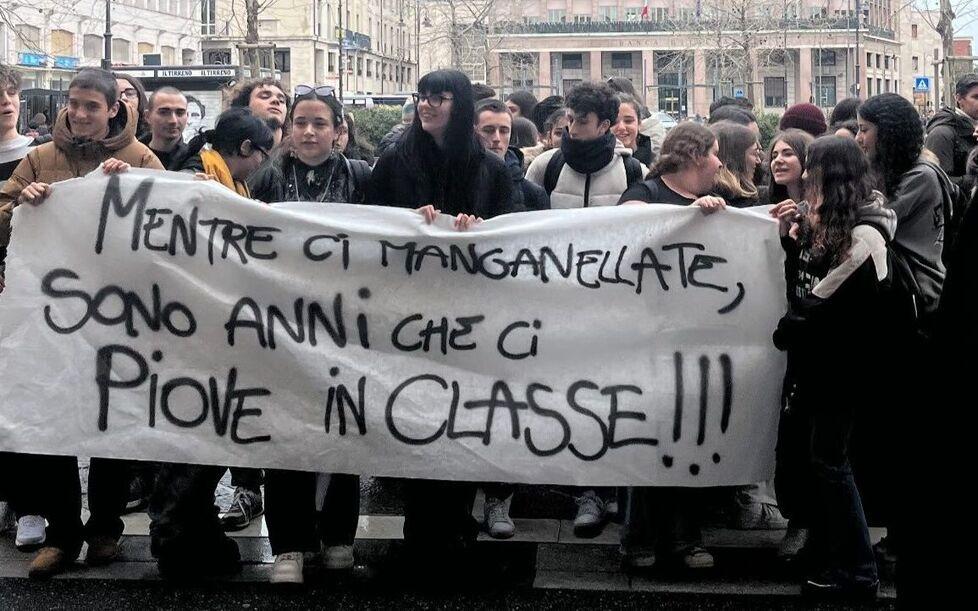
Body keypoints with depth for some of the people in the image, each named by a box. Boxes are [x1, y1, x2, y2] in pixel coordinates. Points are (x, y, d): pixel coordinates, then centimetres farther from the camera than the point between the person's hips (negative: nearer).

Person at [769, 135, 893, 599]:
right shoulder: (819, 222, 12)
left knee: (827, 459, -5)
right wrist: (790, 238, 1)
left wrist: (789, 331, -6)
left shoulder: (862, 236, -16)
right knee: (794, 450, 13)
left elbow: (825, 302, -18)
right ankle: (825, 551, 27)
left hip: (840, 363, -9)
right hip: (811, 356, 9)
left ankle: (856, 571, 6)